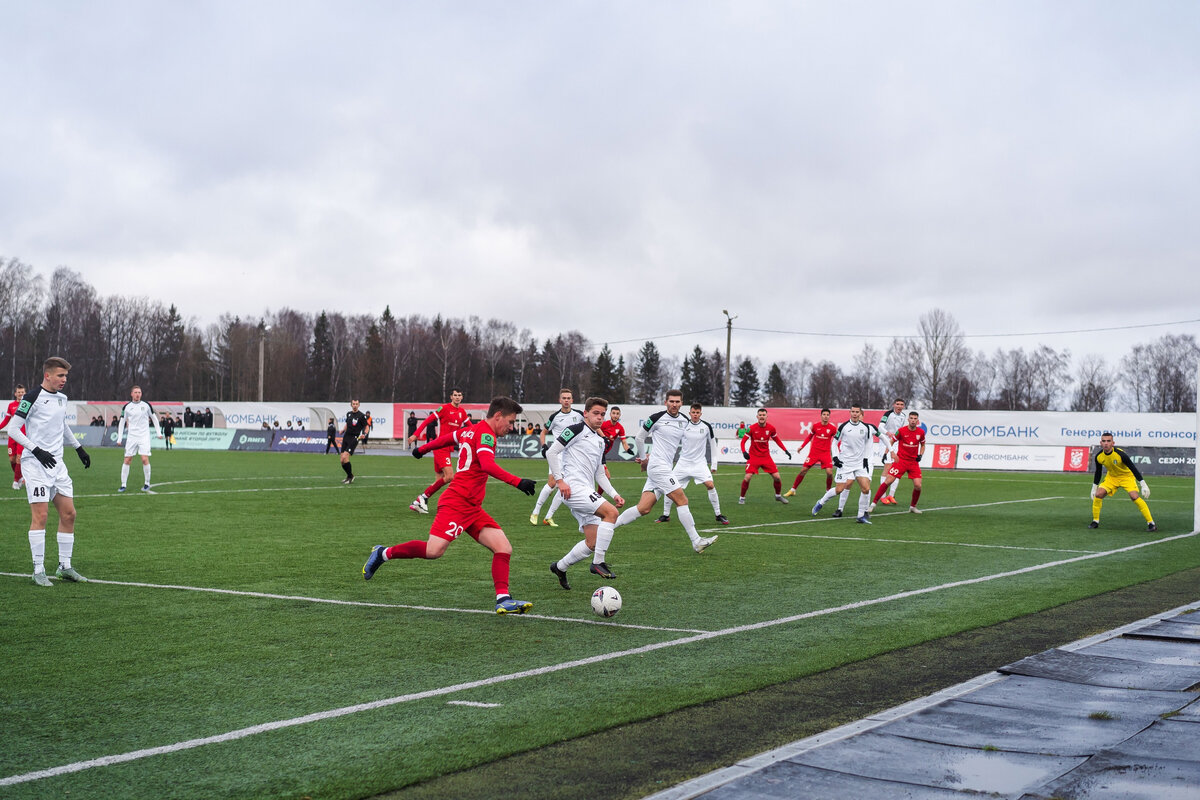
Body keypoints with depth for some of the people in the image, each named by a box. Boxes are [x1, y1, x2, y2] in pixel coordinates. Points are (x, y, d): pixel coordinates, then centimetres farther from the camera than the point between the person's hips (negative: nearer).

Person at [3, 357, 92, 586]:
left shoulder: (61, 398, 12)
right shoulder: (33, 398, -10)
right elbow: (12, 429, -12)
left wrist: (78, 448, 30)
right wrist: (37, 450, -18)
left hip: (57, 464, 7)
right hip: (36, 464, -7)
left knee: (68, 514, 5)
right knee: (40, 515, -10)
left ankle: (65, 567, 15)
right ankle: (38, 571, -3)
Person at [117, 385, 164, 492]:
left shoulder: (146, 405, 2)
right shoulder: (127, 407, 4)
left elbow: (154, 418, 13)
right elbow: (122, 423, 10)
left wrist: (158, 433, 9)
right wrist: (119, 438, 5)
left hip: (144, 436, -1)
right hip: (132, 437, 1)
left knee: (145, 459, -13)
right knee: (127, 460, -2)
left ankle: (147, 483, 1)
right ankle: (123, 485, 6)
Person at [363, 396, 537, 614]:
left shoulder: (471, 430, 18)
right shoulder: (485, 434, -10)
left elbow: (446, 437, 34)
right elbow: (487, 465, -28)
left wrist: (422, 449, 51)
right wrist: (517, 482, -32)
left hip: (472, 508, 10)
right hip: (457, 503, -10)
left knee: (504, 548, -3)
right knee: (434, 551, -19)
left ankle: (503, 600, -8)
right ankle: (383, 553, 2)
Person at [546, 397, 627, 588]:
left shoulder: (601, 441, 22)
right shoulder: (577, 430, -3)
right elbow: (551, 452, -8)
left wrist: (614, 494, 13)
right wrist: (559, 480, -14)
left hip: (587, 491, 9)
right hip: (573, 487, -9)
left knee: (593, 542, 4)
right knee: (611, 512, -25)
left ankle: (559, 567, 23)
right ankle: (598, 562, -20)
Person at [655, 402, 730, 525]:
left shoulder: (707, 427, -5)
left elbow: (713, 445, 5)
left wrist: (714, 464, 3)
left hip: (700, 462, -1)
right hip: (684, 462, 2)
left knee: (710, 485, -20)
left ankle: (718, 515, -7)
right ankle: (665, 515, 14)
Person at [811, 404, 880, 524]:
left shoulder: (866, 427, 2)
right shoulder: (844, 426, -5)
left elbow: (868, 443, 17)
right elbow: (834, 443, 4)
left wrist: (866, 458, 10)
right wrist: (835, 457, -6)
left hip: (860, 463, 3)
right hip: (845, 463, -3)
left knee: (866, 488, -11)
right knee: (839, 489, -5)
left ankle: (862, 515, 3)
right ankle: (820, 503, 20)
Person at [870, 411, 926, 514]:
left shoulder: (921, 432, 1)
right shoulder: (901, 431, -8)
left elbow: (922, 445, 18)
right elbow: (891, 442, 1)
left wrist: (920, 455, 1)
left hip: (914, 462, 3)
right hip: (900, 460, -3)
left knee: (918, 485, -9)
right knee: (888, 481, -12)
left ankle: (913, 507, 15)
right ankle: (873, 503, -3)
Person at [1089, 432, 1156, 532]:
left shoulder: (1120, 454, -30)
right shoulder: (1099, 456, -15)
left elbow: (1133, 468, -24)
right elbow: (1098, 472, 3)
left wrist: (1143, 484, -26)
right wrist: (1094, 488, 8)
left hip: (1127, 476, -4)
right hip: (1111, 477, 4)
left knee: (1134, 496, -25)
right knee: (1098, 494, -14)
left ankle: (1151, 523, -18)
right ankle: (1095, 521, 4)